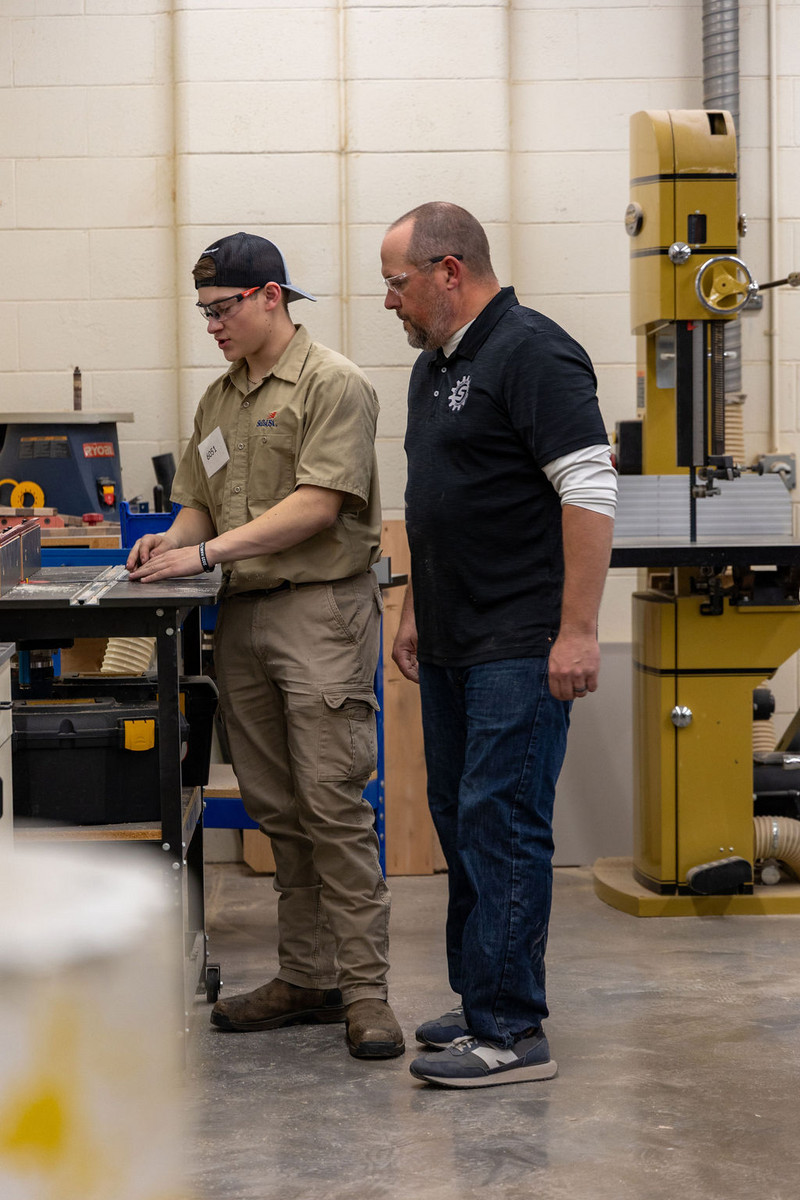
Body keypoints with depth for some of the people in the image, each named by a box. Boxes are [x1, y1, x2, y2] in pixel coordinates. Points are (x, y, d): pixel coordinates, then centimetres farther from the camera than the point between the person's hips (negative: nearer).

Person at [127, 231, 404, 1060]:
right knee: (276, 809, 8)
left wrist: (208, 552, -18)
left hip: (320, 609, -7)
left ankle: (363, 985, -5)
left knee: (333, 801, -9)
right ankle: (306, 978, 15)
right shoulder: (218, 400, 19)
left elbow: (318, 505, -15)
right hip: (243, 618, 7)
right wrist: (173, 540, -2)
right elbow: (201, 503, 21)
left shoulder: (331, 385, -6)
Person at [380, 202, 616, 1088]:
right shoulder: (434, 366, 17)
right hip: (452, 645, 10)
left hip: (520, 648, -10)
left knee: (502, 824, -9)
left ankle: (510, 1031, -4)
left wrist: (577, 630, -23)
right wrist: (414, 610, 22)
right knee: (460, 821, 14)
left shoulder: (532, 353, -13)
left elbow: (589, 489, -19)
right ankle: (484, 1000, 24)